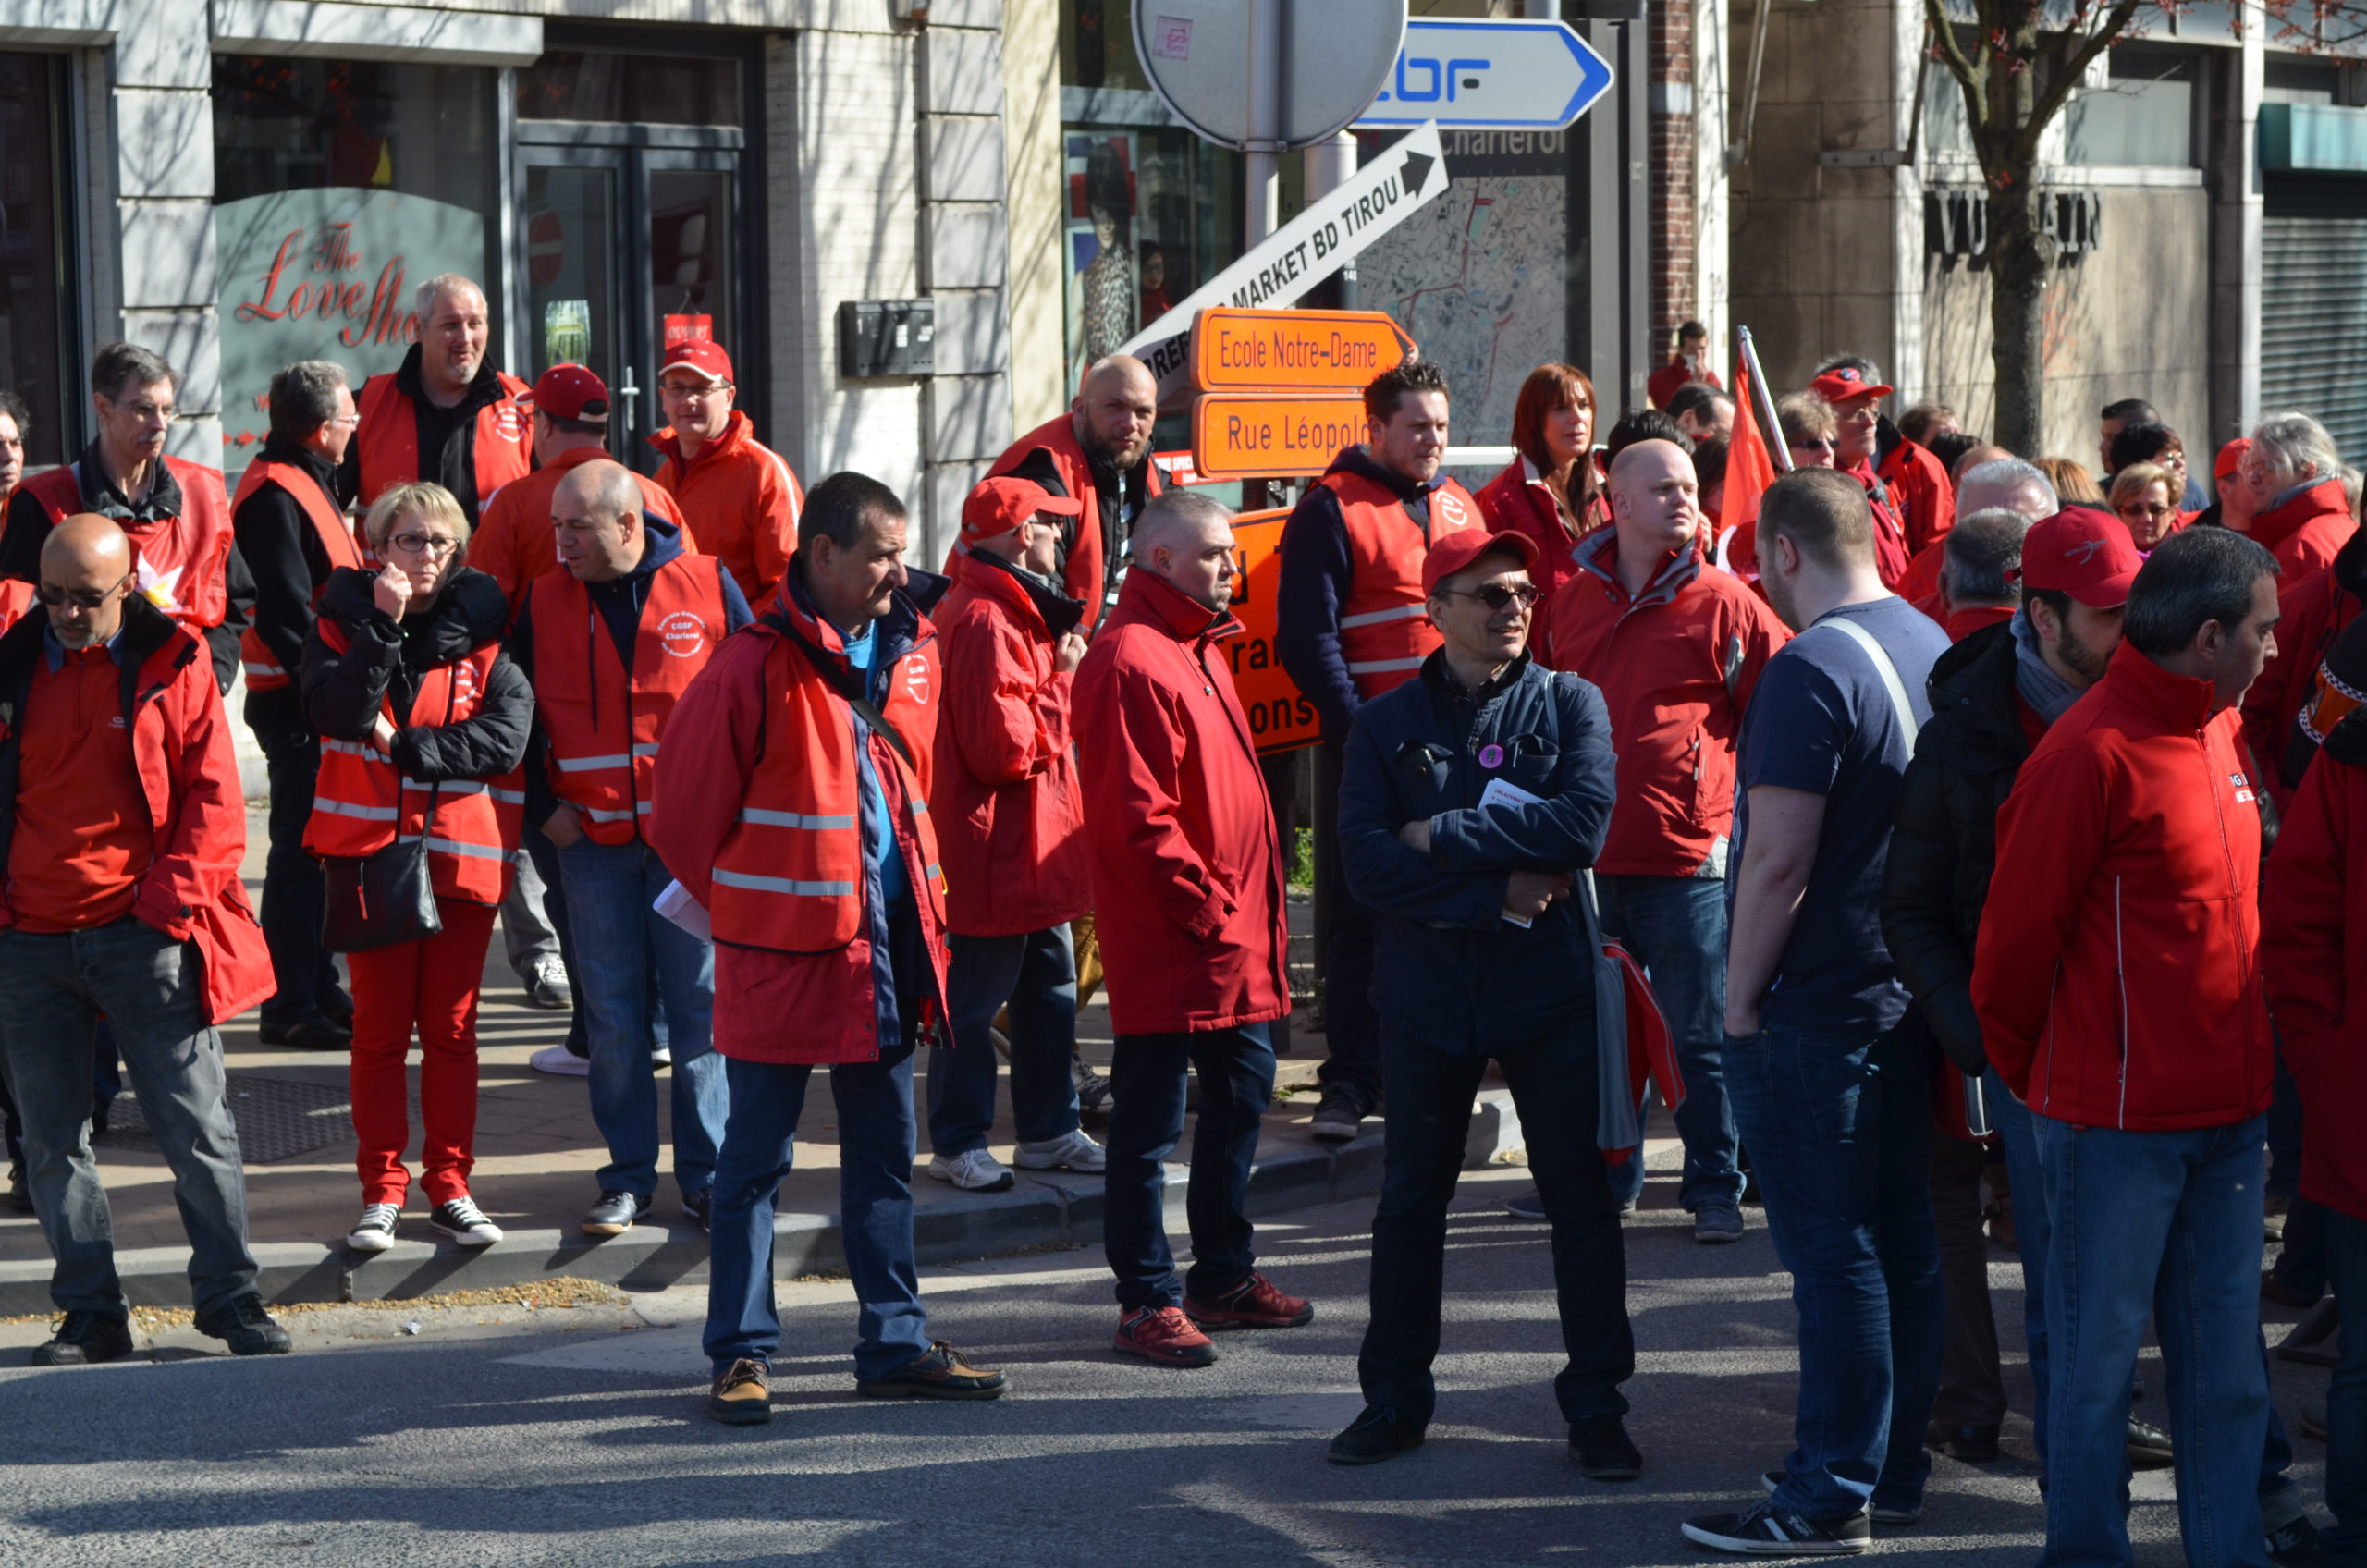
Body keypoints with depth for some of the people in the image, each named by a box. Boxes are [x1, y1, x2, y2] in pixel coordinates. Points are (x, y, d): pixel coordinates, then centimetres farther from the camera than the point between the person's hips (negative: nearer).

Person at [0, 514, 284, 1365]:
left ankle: (229, 1295, 11)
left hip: (143, 936, -3)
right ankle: (90, 1314, 15)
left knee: (197, 1126, 0)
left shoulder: (174, 665, -1)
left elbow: (214, 798, -2)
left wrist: (174, 898, -11)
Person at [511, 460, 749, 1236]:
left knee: (701, 1008, 3)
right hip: (592, 840, 2)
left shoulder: (708, 586, -2)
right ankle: (628, 1177, 13)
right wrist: (543, 806, 0)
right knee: (613, 1017, 4)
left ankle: (707, 1175, 12)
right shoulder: (543, 602, 4)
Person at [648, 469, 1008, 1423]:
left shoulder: (912, 650, 6)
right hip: (780, 952, -7)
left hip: (886, 947, 7)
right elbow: (687, 810, -10)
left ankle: (895, 1345, 22)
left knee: (885, 1158, 13)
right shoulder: (754, 668, -15)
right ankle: (743, 1354, 10)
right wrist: (740, 906, 0)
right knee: (755, 1160, 3)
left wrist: (917, 902, 14)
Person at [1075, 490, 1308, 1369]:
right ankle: (1149, 1301, 6)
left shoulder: (1200, 650, 16)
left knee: (1242, 1095, 17)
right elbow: (1139, 816, -22)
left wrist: (1254, 910, 16)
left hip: (1234, 940, 10)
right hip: (1169, 942, -10)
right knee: (1150, 1122, -1)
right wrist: (1206, 907, -17)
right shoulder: (1130, 661, -17)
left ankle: (1225, 1277, 30)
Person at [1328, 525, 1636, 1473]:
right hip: (1427, 987, 1)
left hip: (1549, 984, -1)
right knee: (1409, 1199, 9)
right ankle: (1395, 1400, 21)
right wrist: (1499, 892, -16)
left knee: (1581, 1198, 3)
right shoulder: (1387, 723, 4)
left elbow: (1584, 824, -15)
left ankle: (1595, 1408, 12)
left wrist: (1445, 836, -13)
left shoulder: (1571, 705, 2)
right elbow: (1367, 863, -9)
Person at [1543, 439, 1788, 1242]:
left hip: (1686, 856, -4)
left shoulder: (1722, 602, -4)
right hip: (1588, 855, 4)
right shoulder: (1576, 602, 9)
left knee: (1699, 1034, 1)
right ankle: (1602, 1174, 26)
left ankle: (1715, 1185, 11)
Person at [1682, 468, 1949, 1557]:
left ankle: (1832, 1496, 3)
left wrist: (1740, 999, -12)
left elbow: (1778, 859, -22)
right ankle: (1894, 1467, 24)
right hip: (1911, 985, 9)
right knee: (1902, 1238, 14)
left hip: (1817, 1006, -9)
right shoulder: (1930, 644, 9)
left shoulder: (1810, 671, -19)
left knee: (1831, 1251, -3)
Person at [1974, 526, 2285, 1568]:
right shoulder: (2089, 754, -16)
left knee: (2226, 1364, 12)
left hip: (2229, 1111, 7)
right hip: (2117, 1122, -7)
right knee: (2097, 1360, 5)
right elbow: (2016, 937, -10)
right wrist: (2029, 1079, 3)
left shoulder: (2226, 733, 9)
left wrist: (2251, 1069, 17)